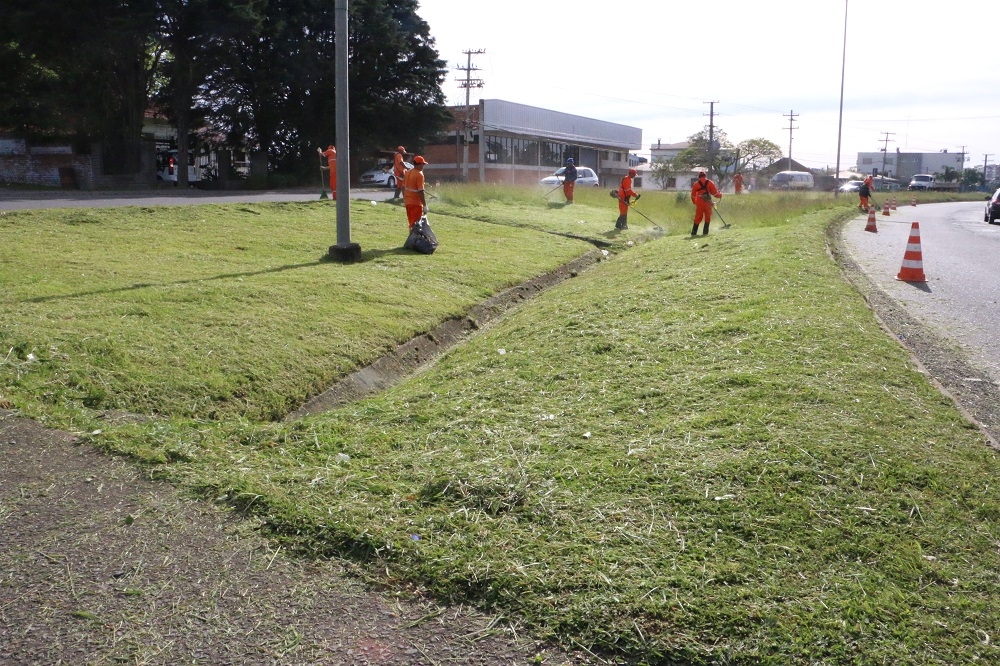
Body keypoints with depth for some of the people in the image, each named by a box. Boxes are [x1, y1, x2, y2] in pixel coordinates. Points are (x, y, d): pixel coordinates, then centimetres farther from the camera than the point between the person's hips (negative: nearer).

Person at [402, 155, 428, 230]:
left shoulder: (407, 172, 8)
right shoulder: (419, 174, -17)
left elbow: (403, 187, 15)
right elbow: (420, 191, -22)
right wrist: (424, 205, -20)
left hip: (407, 201, 8)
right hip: (416, 202, -8)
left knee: (411, 222, 19)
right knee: (415, 223, -4)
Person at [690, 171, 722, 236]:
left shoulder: (696, 184, 5)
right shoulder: (710, 183, 1)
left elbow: (693, 195, 10)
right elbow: (715, 193, 1)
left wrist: (694, 202, 24)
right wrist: (720, 195, 21)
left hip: (699, 203, 2)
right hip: (707, 203, -2)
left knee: (698, 217, 9)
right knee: (707, 217, 9)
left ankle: (694, 232, 5)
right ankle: (705, 232, 4)